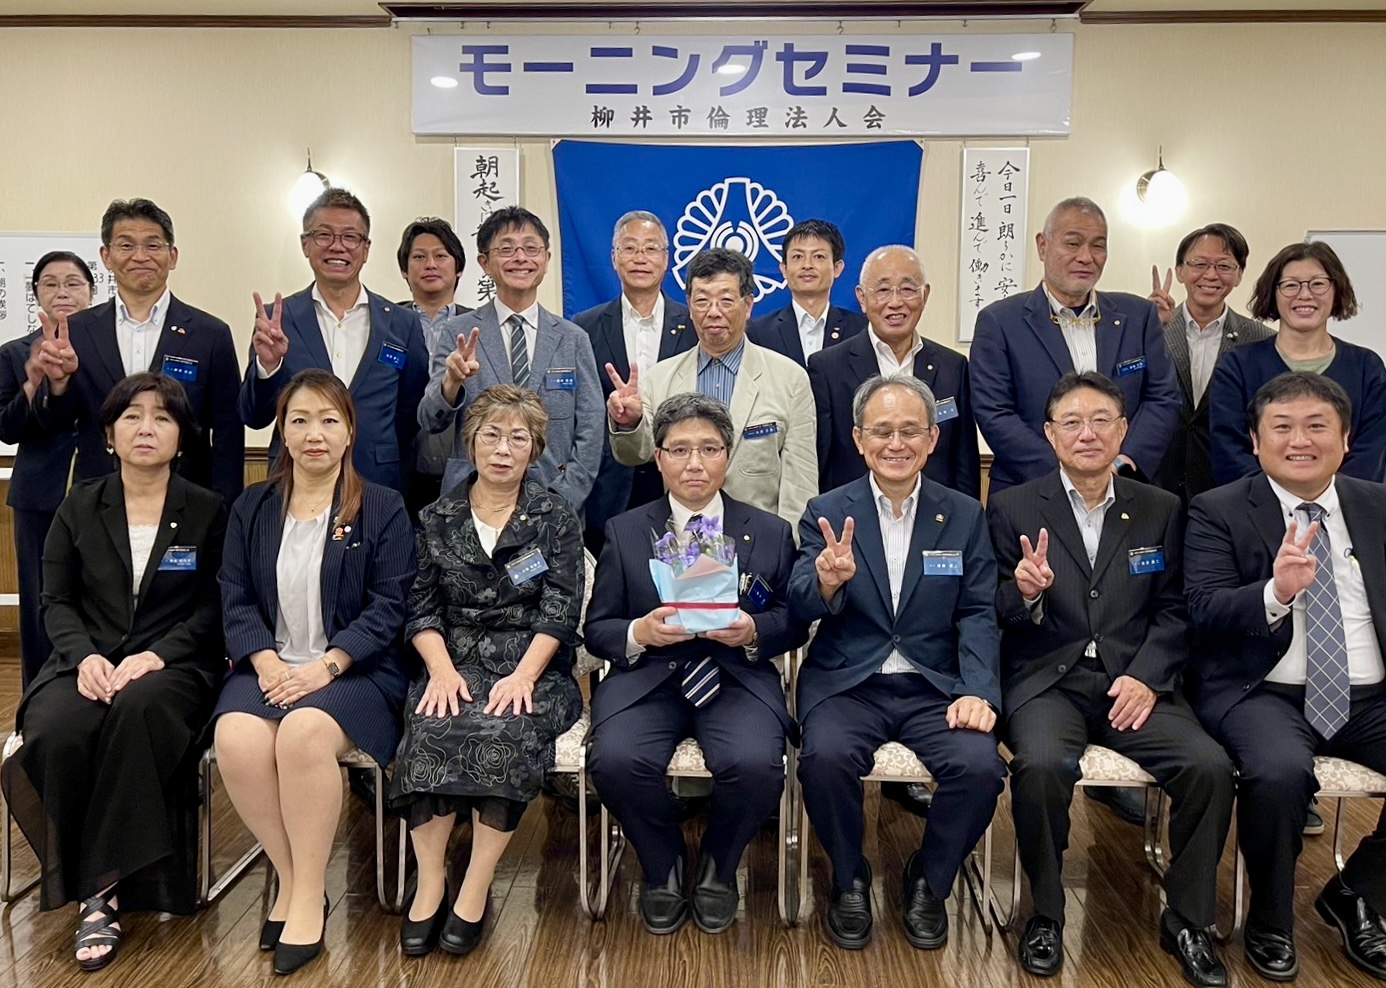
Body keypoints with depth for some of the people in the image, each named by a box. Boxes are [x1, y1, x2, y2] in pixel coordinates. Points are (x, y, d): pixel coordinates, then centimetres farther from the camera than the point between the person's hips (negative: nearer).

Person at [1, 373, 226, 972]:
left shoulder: (208, 512, 7)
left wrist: (156, 656, -15)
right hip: (88, 661, 2)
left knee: (139, 710, -37)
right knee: (55, 732, -32)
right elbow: (56, 600, 9)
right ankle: (92, 890, -16)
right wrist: (85, 656, -11)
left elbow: (212, 607, 1)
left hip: (171, 665, -2)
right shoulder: (79, 507, 14)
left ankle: (103, 884, -23)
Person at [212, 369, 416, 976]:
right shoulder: (252, 509, 14)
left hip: (352, 668, -3)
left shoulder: (383, 509, 4)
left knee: (305, 733, -33)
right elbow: (236, 600, 7)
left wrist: (324, 665, -16)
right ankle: (290, 879, -6)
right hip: (268, 665, 3)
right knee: (238, 739, -28)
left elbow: (387, 607, -4)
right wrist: (266, 662, -11)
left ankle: (308, 897, -15)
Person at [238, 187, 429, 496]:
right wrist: (267, 365, -16)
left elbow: (414, 418, 8)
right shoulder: (278, 319, 2)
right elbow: (253, 417, 1)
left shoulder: (403, 324, 3)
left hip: (380, 492, 0)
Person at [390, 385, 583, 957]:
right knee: (431, 727, -29)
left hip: (531, 667, -1)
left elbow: (559, 611, -3)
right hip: (455, 662, 2)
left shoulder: (555, 518, 6)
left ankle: (475, 889, -19)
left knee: (505, 731, -31)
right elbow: (421, 607, 6)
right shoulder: (437, 518, 12)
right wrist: (442, 669, -12)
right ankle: (430, 882, -18)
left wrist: (524, 675, -17)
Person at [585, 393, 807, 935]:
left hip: (738, 677, 0)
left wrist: (753, 632, -13)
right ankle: (664, 867, 6)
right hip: (646, 676, 1)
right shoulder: (623, 532, 10)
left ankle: (717, 866, 7)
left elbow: (795, 624, 9)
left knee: (755, 765, -30)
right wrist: (639, 633, -14)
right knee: (616, 761, -29)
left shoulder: (771, 533, 10)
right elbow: (596, 629, 8)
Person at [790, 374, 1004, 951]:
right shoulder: (827, 512, 3)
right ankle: (849, 881, 2)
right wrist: (826, 583, -32)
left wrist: (978, 691, -14)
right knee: (826, 757, -30)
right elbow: (799, 607, -8)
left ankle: (929, 881, 8)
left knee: (979, 767, -25)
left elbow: (978, 615, 3)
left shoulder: (965, 516, 8)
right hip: (846, 683, -1)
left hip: (935, 687, 2)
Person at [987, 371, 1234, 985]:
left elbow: (1173, 611, 8)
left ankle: (1187, 920, 2)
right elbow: (998, 617, 3)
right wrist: (1025, 593, -20)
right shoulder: (1013, 509, 5)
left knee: (1210, 767, -22)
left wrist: (1146, 676, -9)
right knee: (1042, 765, -32)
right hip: (1048, 681, -2)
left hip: (1134, 683, 3)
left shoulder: (1160, 511, 12)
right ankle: (1046, 914, -6)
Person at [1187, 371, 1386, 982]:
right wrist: (1275, 593, -30)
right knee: (1279, 771, -33)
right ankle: (1270, 920, -2)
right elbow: (1203, 613, -12)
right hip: (1264, 695, -4)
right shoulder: (1218, 512, 0)